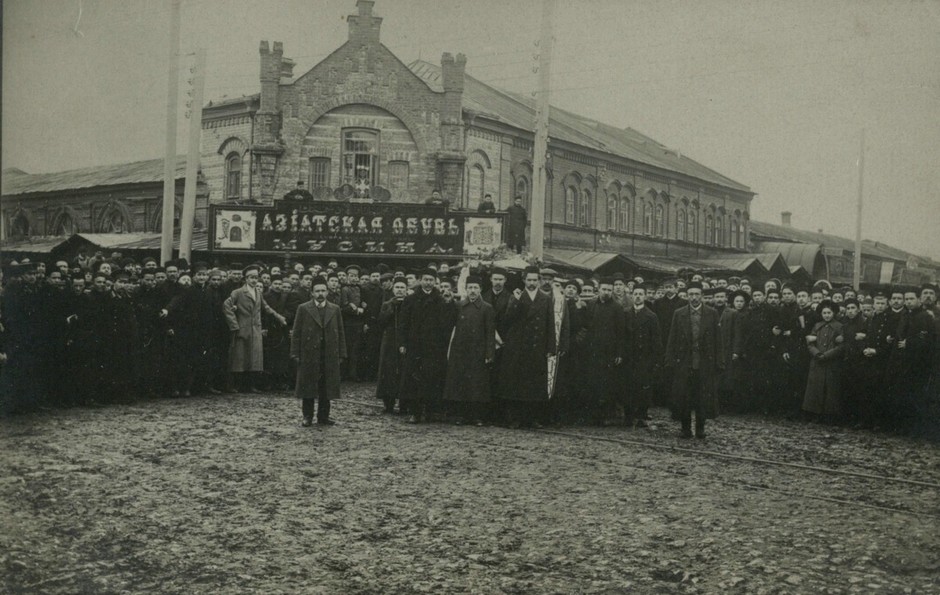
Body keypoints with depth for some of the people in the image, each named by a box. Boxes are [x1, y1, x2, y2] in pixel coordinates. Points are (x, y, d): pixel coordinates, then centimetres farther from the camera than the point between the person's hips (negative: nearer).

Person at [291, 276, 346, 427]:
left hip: (330, 356, 2)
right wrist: (295, 354, -5)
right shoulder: (303, 309, 3)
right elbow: (296, 333, 1)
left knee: (326, 387, 5)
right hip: (309, 355, -2)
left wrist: (341, 354, 4)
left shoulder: (335, 310, 9)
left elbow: (340, 333, 10)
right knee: (308, 386, 2)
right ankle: (307, 417, 11)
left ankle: (323, 416, 14)